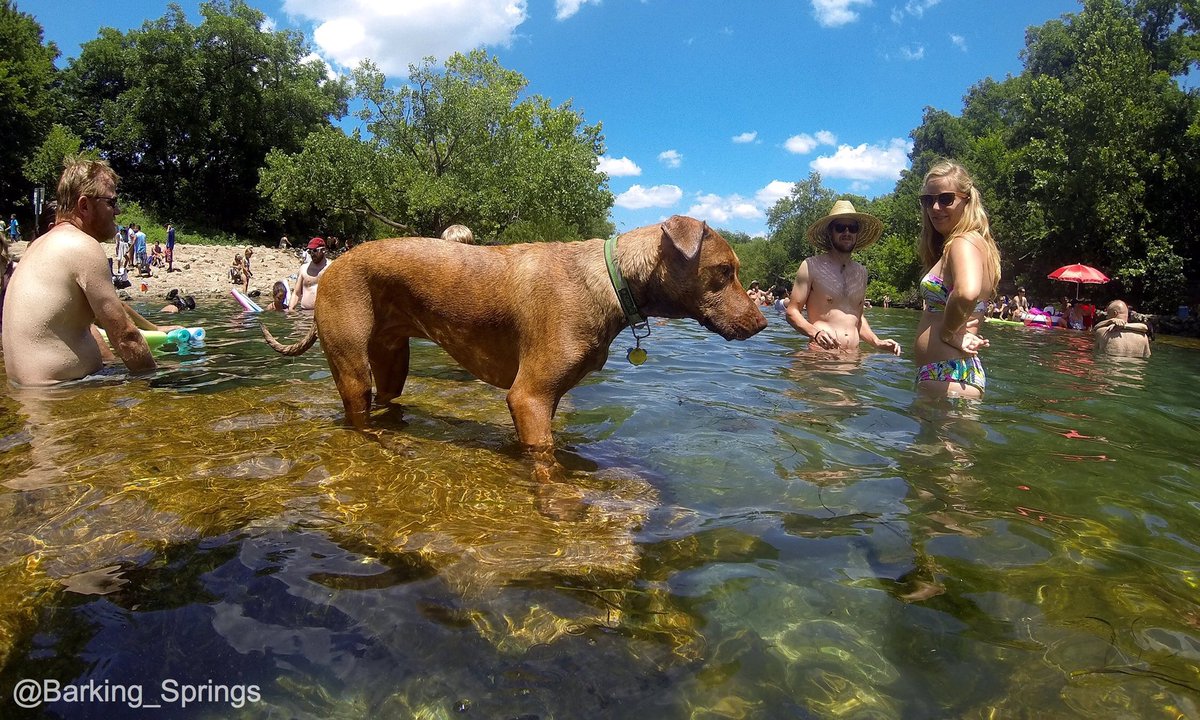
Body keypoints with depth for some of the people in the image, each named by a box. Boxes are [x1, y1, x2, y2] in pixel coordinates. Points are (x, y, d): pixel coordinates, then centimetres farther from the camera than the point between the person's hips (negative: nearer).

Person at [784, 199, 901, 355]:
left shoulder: (861, 272, 18)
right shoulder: (812, 266, 0)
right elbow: (791, 312, -2)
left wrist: (877, 341, 12)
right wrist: (815, 332, -19)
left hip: (853, 357, 5)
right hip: (820, 355, -5)